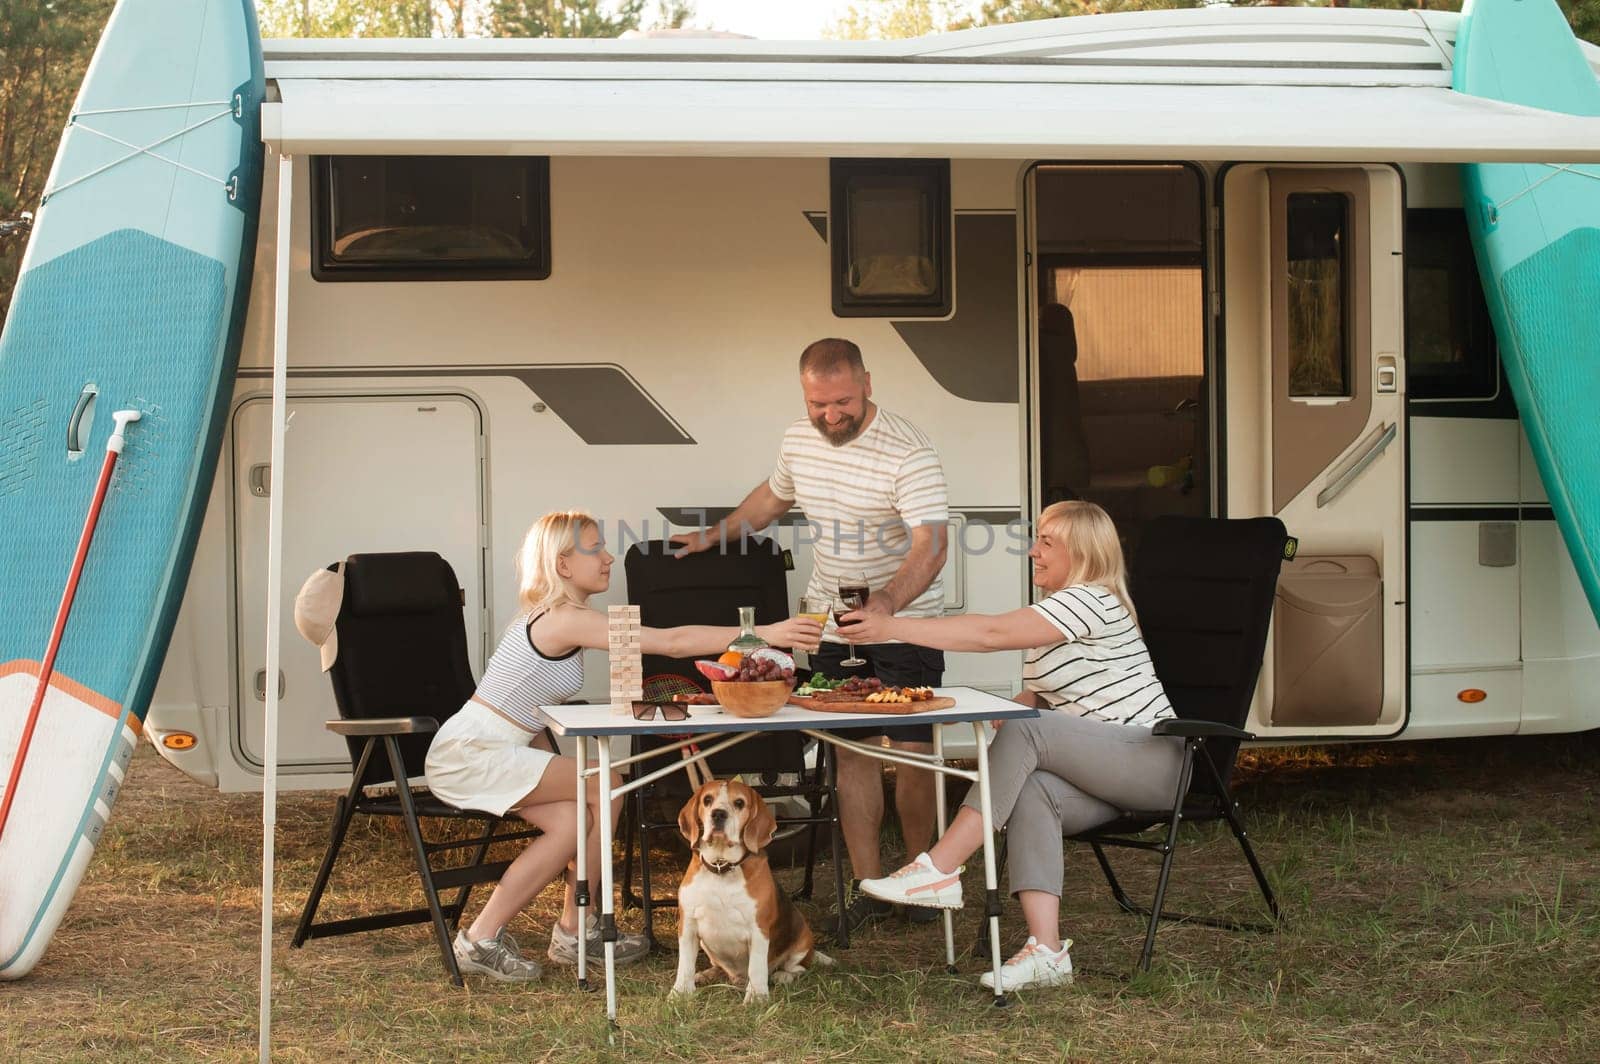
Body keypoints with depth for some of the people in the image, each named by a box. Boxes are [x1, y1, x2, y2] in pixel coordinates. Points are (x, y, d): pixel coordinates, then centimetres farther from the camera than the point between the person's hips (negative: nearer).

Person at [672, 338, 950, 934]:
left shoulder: (908, 453, -21)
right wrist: (716, 534, 27)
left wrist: (885, 603, -46)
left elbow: (931, 547, -31)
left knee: (912, 751, -5)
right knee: (853, 751, 2)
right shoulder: (798, 441, 1)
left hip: (905, 623, -5)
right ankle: (868, 885, 5)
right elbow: (773, 496, 24)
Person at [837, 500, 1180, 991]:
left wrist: (892, 627, -26)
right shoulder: (1048, 613, 18)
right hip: (1098, 771, 8)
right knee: (1032, 791, -25)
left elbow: (991, 632, -24)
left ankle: (939, 869, -30)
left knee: (1025, 732, -28)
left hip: (1150, 758, -8)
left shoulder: (1092, 601, -14)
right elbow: (1034, 698, 18)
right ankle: (1046, 950, -35)